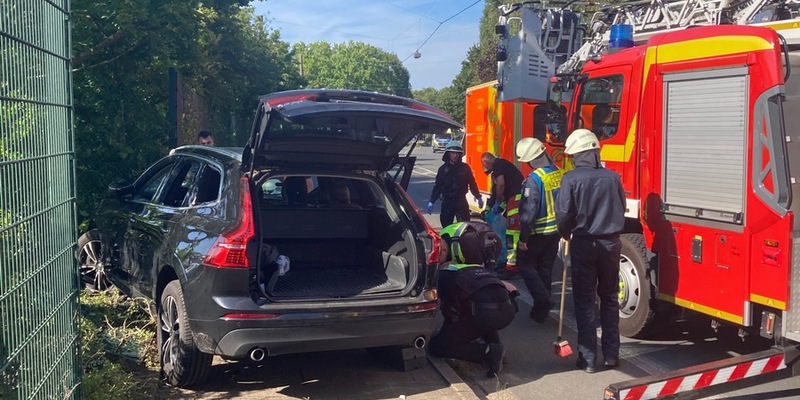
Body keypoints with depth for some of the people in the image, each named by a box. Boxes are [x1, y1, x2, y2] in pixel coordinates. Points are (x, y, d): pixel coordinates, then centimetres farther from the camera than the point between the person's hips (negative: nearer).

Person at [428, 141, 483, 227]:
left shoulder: (465, 167, 0)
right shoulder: (443, 169, 3)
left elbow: (472, 183, 4)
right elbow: (437, 187, 4)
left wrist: (478, 197, -1)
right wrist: (431, 201, -2)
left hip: (461, 201, -2)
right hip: (447, 202, 2)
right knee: (446, 225, 6)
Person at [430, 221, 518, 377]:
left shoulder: (445, 273, 17)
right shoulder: (480, 269, 36)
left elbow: (450, 311, 16)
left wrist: (448, 330, 37)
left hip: (485, 314, -7)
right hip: (508, 310, 7)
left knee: (438, 345, 10)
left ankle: (488, 351, -7)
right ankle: (495, 346, 21)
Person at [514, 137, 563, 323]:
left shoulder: (534, 179, -23)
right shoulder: (559, 173, -1)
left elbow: (528, 211, -24)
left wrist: (523, 237, -16)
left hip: (538, 232, -7)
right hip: (556, 230, 7)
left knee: (525, 263, 11)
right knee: (546, 268, 16)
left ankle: (542, 299, -5)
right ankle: (541, 310, 22)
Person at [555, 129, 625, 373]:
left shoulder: (571, 179, -12)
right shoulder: (612, 177, -1)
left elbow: (563, 214, -12)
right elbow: (621, 209, 8)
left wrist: (566, 234, 8)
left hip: (584, 244, -3)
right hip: (611, 243, 3)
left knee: (585, 301, 5)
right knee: (609, 298, 15)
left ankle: (588, 359, 6)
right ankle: (611, 355, 18)